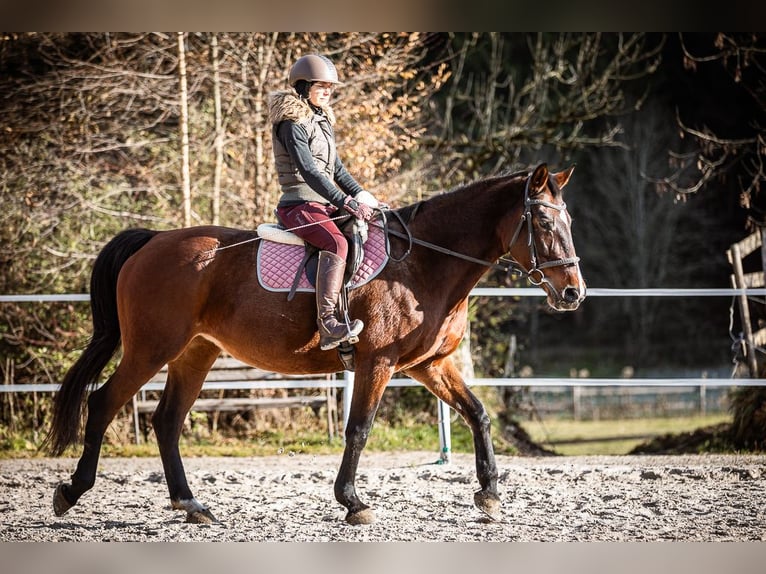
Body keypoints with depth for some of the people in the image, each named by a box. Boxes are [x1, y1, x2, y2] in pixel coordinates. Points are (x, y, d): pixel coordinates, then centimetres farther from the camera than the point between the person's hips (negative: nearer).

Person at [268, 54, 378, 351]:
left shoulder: (322, 121, 19)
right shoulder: (292, 123, -9)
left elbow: (337, 170, 23)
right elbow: (308, 171, -20)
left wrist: (364, 199, 9)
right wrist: (346, 203, -26)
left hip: (325, 204, 10)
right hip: (299, 205, -10)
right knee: (336, 243, -35)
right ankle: (327, 324, -45)